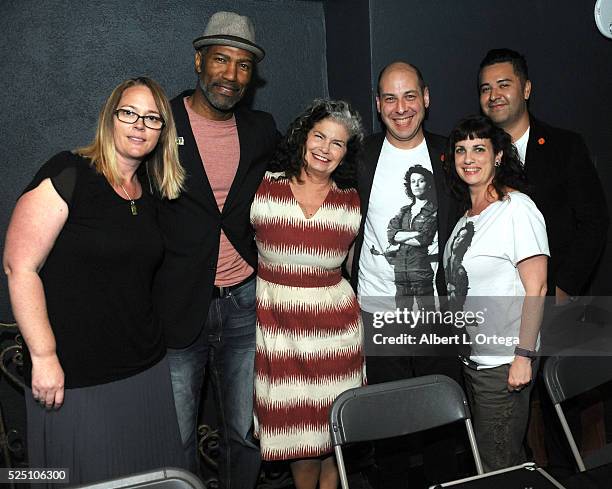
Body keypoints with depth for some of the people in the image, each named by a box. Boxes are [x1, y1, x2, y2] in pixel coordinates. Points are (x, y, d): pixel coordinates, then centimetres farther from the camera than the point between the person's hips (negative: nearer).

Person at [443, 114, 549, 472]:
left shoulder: (518, 208, -13)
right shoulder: (468, 215, 12)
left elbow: (536, 288, -17)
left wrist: (524, 355, -21)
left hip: (503, 361, -8)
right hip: (470, 358, 8)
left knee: (501, 466, 2)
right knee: (481, 458, 18)